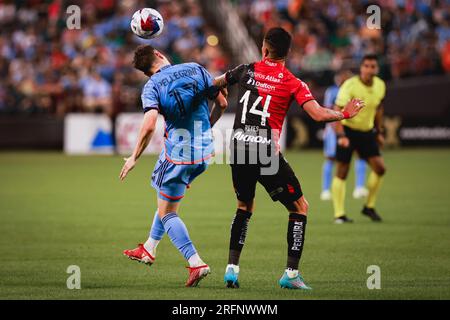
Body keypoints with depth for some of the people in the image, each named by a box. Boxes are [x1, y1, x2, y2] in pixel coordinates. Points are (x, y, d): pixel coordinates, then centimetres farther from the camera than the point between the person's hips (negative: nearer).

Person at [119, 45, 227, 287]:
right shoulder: (195, 69, 1)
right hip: (204, 151, 6)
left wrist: (134, 158, -11)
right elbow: (222, 103, 4)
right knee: (166, 200, 26)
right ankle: (149, 250, 37)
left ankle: (196, 263, -10)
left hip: (178, 153, -6)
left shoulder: (152, 87, -10)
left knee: (167, 213, 5)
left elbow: (149, 125, -23)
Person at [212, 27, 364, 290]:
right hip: (267, 154, -4)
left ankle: (232, 268, 14)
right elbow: (318, 114, -10)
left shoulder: (246, 71, 8)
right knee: (300, 207, 11)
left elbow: (214, 85, 22)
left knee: (244, 208, 24)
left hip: (239, 150, 4)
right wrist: (345, 114, 9)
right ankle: (291, 273, 2)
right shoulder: (293, 83, -2)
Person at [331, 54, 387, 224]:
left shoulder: (380, 86, -1)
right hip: (347, 130, -5)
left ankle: (369, 207, 11)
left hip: (367, 131, 5)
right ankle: (339, 214, 2)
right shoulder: (350, 85, -20)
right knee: (342, 172, -5)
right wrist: (341, 135, -32)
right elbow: (337, 111, -23)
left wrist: (379, 132, 17)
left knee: (380, 168, -6)